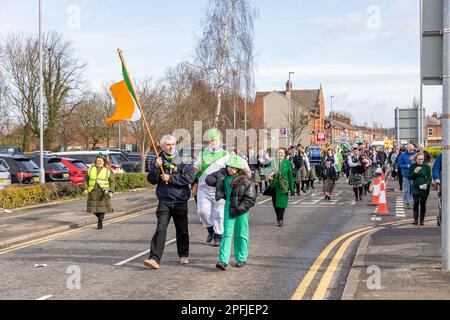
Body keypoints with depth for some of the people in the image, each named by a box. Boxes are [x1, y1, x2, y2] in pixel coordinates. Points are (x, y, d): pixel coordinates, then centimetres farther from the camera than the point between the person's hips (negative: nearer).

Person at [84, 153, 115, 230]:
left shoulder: (108, 170, 3)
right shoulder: (91, 169, 10)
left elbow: (112, 182, 1)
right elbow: (86, 179, 12)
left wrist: (111, 191, -8)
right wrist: (85, 188, 1)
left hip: (103, 192, -3)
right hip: (93, 191, 3)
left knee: (102, 207, -5)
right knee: (93, 207, 2)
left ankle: (100, 223, 2)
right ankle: (100, 218, 27)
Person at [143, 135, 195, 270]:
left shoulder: (184, 160, 0)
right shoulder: (159, 160, 6)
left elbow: (190, 178, -13)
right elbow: (152, 180, 3)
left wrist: (170, 178, -14)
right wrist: (156, 167, -14)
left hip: (180, 201, 0)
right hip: (164, 201, 0)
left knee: (182, 230, 12)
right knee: (161, 229, -13)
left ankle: (184, 255, 30)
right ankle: (154, 258, -19)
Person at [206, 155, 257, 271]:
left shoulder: (245, 181, -15)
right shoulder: (223, 174, -2)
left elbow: (250, 198, -13)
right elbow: (209, 180, 2)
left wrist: (238, 209, -14)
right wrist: (220, 179, -12)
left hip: (242, 210, -3)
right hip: (228, 207, 3)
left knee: (241, 234, 9)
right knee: (227, 233, -2)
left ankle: (242, 258, 23)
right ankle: (223, 260, -6)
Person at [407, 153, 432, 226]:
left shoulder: (427, 166, -2)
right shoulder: (412, 166, 0)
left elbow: (429, 178, 0)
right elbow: (409, 177, 0)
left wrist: (426, 184, -18)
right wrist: (414, 172, -17)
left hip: (424, 188, 0)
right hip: (415, 188, 0)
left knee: (423, 204, 4)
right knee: (416, 203, -13)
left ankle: (422, 220, 15)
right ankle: (415, 220, -9)